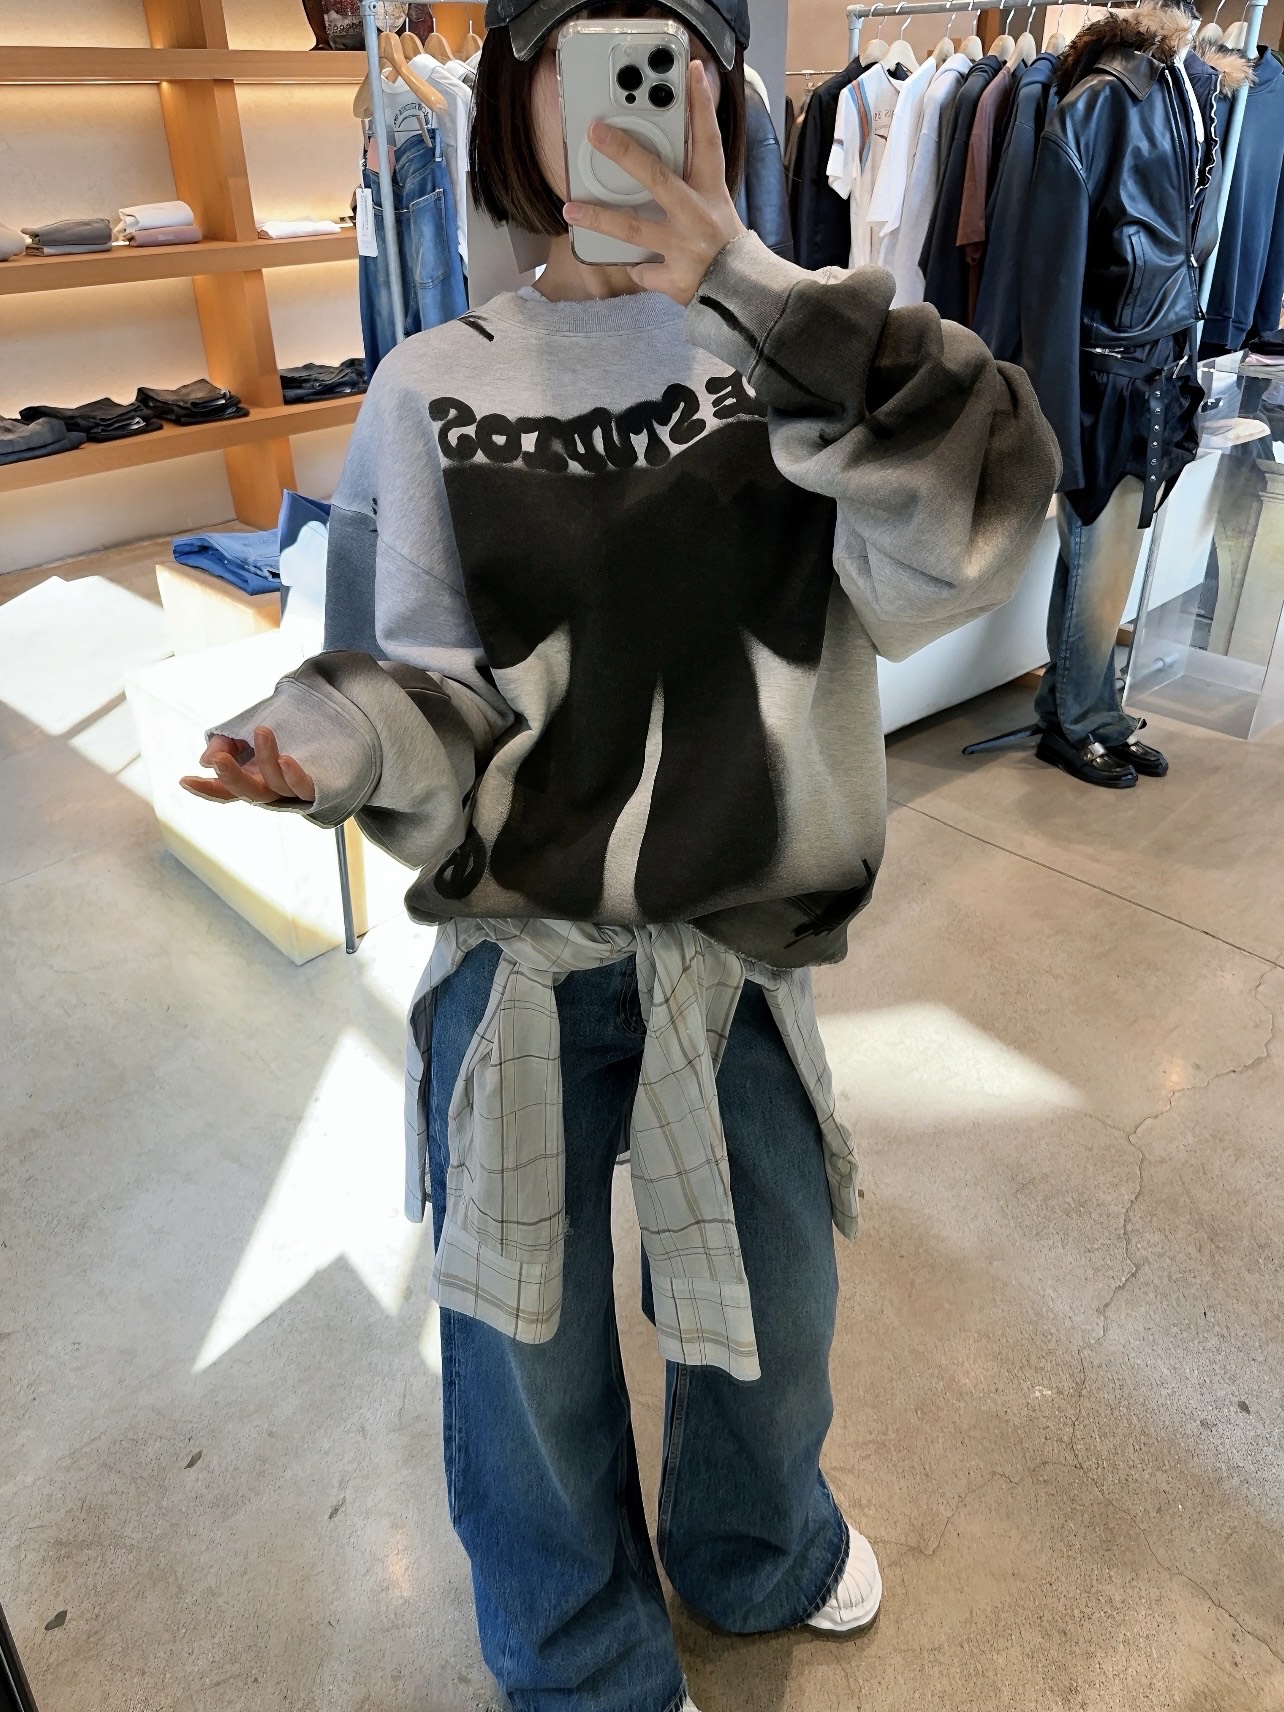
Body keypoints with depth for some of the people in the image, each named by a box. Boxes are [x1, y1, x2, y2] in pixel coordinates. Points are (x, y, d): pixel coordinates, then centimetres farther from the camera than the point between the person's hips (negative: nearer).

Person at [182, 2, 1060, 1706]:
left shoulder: (810, 352, -2)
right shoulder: (436, 389, -2)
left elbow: (965, 541, -20)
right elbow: (437, 699, -3)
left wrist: (751, 284, -28)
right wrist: (342, 742, -25)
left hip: (738, 950, 1)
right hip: (515, 951, 0)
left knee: (776, 1303, 20)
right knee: (529, 1355, 12)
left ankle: (757, 1555, 57)